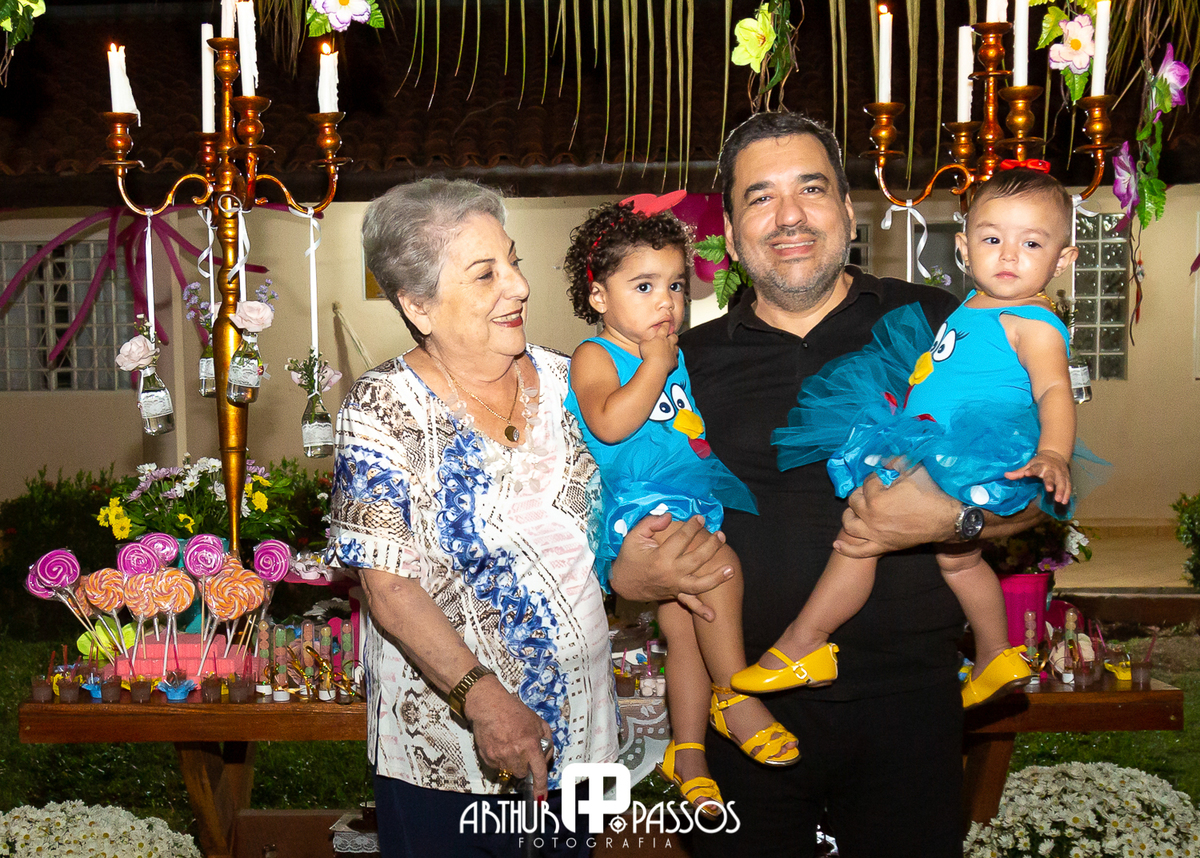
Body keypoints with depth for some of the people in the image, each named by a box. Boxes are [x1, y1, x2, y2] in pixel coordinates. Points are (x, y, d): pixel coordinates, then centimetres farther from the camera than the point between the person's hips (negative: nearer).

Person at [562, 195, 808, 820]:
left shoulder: (676, 355, 17)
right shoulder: (595, 357, -5)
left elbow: (701, 422, 31)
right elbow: (609, 423, -23)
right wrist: (655, 365, -16)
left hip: (692, 502, 7)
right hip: (637, 507, -7)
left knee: (685, 626, 8)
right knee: (718, 562, -28)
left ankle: (687, 752, 22)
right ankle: (735, 693, -10)